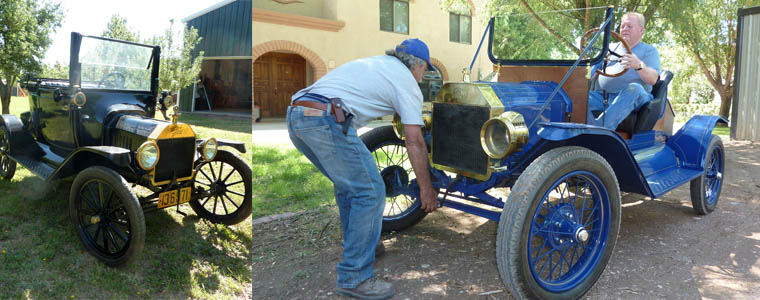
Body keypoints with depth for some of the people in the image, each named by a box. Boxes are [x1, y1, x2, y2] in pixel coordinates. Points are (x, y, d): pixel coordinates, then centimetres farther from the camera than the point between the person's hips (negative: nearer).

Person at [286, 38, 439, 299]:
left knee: (348, 183, 24)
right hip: (326, 121, -9)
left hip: (295, 115, 9)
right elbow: (415, 142, 5)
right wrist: (426, 189, 12)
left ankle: (359, 245, 37)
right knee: (370, 192, -2)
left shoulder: (373, 62, 30)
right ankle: (354, 278, 3)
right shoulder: (407, 82, 8)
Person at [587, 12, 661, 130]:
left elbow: (653, 79, -2)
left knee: (634, 88, -39)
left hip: (635, 97, -3)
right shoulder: (611, 47, 29)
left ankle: (600, 126, -52)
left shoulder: (649, 50, 16)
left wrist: (639, 66, -24)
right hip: (603, 96, 3)